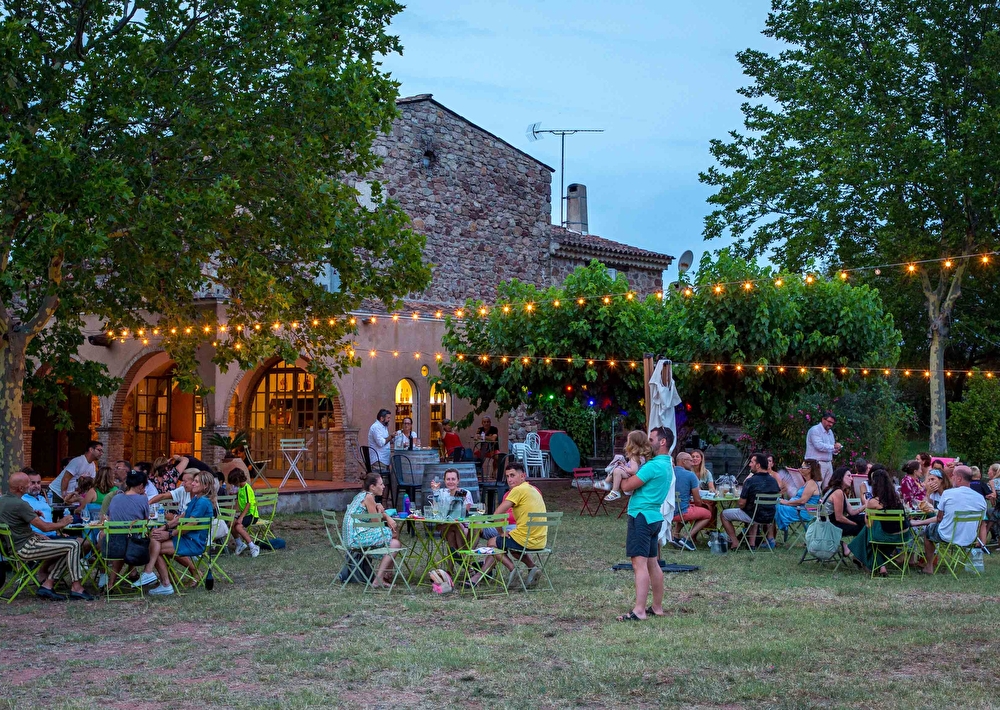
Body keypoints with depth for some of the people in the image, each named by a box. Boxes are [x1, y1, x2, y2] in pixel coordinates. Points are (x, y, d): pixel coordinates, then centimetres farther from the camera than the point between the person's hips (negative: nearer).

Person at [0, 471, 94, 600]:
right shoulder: (19, 504, -21)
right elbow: (45, 527, -18)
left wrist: (36, 535, 15)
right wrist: (62, 523, 1)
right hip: (25, 548, -10)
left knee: (66, 552, 16)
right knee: (73, 545, -10)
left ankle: (47, 585, 8)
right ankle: (76, 588, -8)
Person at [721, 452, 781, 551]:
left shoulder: (750, 481, -21)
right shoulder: (773, 481, -3)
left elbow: (741, 504, -18)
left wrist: (737, 503, 5)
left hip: (754, 517, -6)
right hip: (770, 519, 6)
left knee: (724, 514, 13)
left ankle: (735, 543, 9)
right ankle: (752, 542, 34)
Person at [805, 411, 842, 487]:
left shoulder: (830, 432, 20)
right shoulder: (815, 430, -8)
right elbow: (819, 446, -20)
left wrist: (835, 451, 4)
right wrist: (833, 446, -19)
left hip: (828, 463, 8)